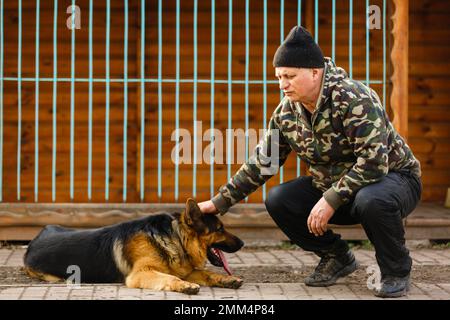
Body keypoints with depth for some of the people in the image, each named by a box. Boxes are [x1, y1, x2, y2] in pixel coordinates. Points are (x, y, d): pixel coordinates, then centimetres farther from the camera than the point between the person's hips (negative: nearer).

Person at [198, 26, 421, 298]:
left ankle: (397, 272, -11)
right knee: (278, 201, -13)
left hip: (393, 176, -6)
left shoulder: (355, 99, -26)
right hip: (331, 184, 6)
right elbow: (261, 162, 5)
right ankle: (336, 256, 9)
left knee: (372, 200, -40)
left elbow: (374, 162, -33)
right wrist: (220, 202, 2)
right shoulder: (286, 112, -5)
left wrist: (331, 200, -33)